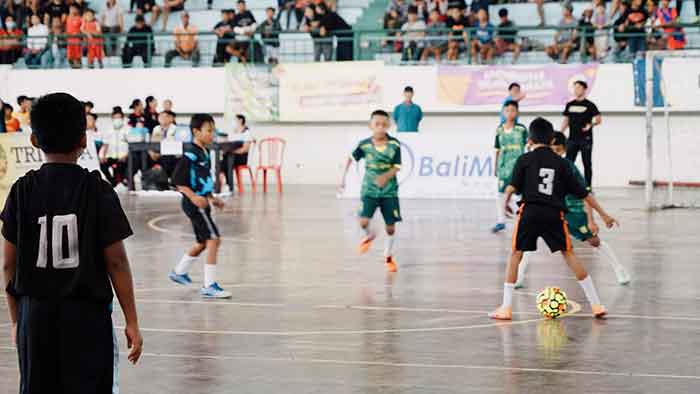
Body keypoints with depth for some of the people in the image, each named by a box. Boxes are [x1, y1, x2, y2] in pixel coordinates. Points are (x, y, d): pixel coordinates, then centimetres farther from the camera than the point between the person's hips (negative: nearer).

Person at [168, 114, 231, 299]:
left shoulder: (204, 154, 12)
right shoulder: (190, 155, -16)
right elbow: (178, 180, -19)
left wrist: (212, 198, 17)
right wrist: (193, 197, -27)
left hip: (201, 203, 10)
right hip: (194, 204, -10)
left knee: (203, 242, 21)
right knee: (214, 239, -15)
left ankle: (179, 272, 39)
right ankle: (209, 285, -13)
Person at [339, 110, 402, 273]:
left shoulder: (395, 145, -11)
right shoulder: (365, 144, -8)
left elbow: (397, 167, -9)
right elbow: (351, 158, 8)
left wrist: (386, 176, -27)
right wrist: (344, 177, 8)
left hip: (389, 191, 0)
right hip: (370, 190, 0)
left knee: (390, 225, 2)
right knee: (364, 221, -16)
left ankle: (388, 256, 26)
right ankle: (369, 236, 21)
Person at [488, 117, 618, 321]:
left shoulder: (525, 160, 6)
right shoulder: (561, 163, 13)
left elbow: (512, 187, -4)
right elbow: (583, 193, 13)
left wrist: (505, 202, 17)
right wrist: (603, 214, 18)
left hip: (530, 211, -2)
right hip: (554, 214, 2)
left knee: (516, 254, 9)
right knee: (569, 254, 10)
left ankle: (506, 307, 6)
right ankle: (596, 304, 7)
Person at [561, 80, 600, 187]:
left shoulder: (589, 105, -2)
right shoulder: (569, 105, 11)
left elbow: (599, 119, -6)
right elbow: (566, 120, 16)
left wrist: (591, 125, -24)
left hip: (585, 138, -4)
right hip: (572, 138, 4)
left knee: (587, 163, 2)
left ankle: (588, 186, 7)